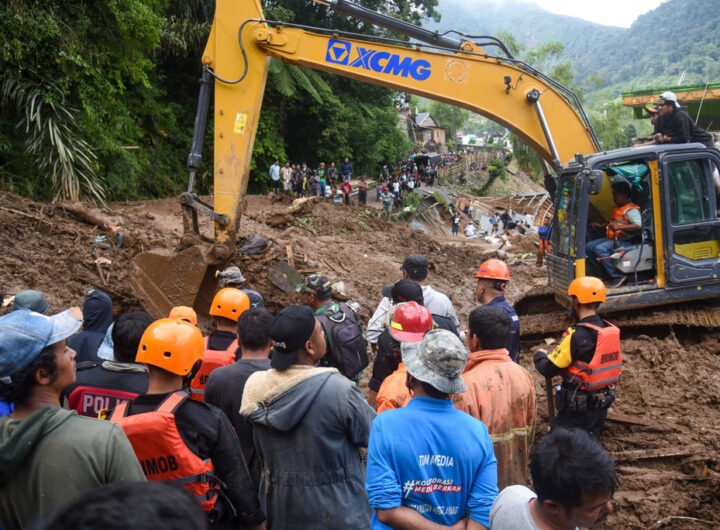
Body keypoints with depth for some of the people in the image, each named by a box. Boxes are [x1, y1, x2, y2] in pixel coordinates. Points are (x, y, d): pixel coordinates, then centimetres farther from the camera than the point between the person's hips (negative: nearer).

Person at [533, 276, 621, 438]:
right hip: (602, 406, 8)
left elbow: (548, 370, -17)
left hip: (577, 409, -8)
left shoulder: (576, 336, -23)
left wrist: (539, 355, 5)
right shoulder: (611, 331, 0)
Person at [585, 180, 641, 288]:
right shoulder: (617, 208, 22)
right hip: (611, 238, 10)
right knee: (588, 247, 0)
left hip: (623, 240, -10)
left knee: (600, 249, -31)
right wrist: (600, 226, 29)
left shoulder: (632, 209, -11)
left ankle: (618, 276, -22)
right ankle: (605, 273, 3)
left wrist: (619, 227, -32)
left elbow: (638, 226, -26)